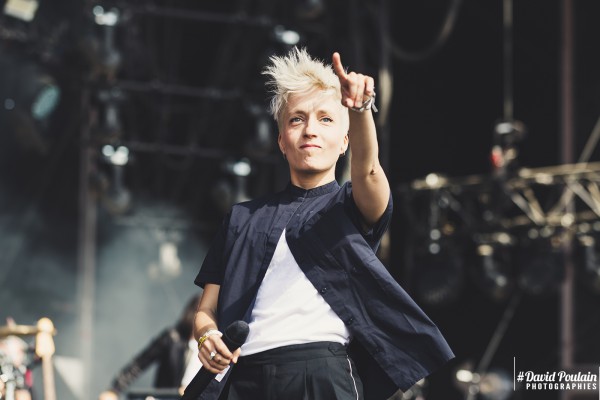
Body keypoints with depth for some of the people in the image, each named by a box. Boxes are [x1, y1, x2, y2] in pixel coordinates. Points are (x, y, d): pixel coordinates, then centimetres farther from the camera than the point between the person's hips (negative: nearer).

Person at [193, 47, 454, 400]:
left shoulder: (355, 206, 15)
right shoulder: (245, 218, 22)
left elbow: (366, 170, -9)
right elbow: (207, 309, 19)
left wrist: (360, 108, -29)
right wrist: (206, 335, -5)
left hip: (325, 370, -2)